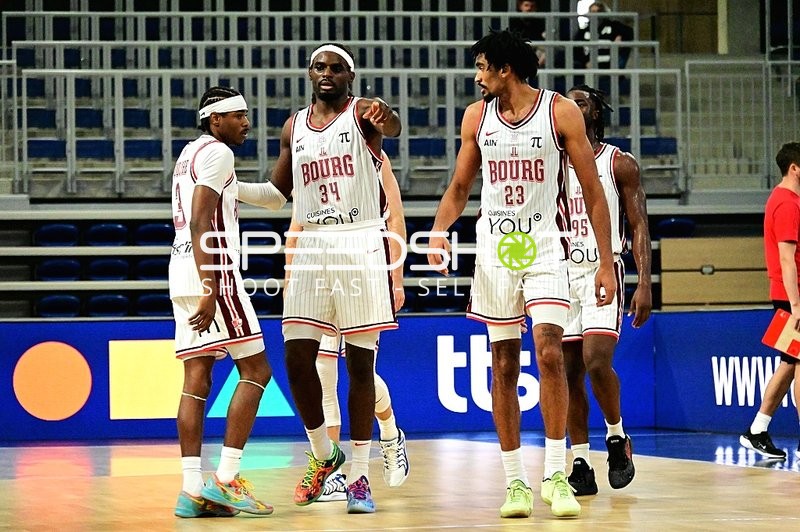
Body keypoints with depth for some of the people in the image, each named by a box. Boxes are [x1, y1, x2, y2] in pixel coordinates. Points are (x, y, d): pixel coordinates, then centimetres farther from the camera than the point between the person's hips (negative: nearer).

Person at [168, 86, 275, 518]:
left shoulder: (190, 153, 23)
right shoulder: (217, 152, -7)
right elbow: (200, 223, -17)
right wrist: (209, 290, -22)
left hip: (182, 271, 9)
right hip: (213, 270, -9)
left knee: (197, 379, 4)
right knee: (256, 368, -6)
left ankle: (192, 491, -1)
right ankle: (226, 479, -12)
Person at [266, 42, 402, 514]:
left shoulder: (362, 112, -3)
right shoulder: (294, 128, 12)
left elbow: (391, 127, -29)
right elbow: (278, 191, 26)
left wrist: (385, 117, -51)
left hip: (361, 245, -4)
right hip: (311, 248, 4)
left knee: (360, 363, -1)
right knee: (298, 359, -2)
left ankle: (360, 477, 3)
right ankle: (324, 455, 19)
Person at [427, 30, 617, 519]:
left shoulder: (561, 112, -6)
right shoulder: (477, 117, 5)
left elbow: (593, 191, -3)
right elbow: (460, 188, 14)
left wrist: (607, 262, -6)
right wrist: (439, 232, -5)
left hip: (546, 249, -4)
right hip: (494, 251, 4)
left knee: (549, 354, -17)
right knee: (504, 366, 4)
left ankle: (556, 475, -10)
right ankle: (515, 481, 10)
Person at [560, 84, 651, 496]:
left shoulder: (620, 164, 3)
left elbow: (639, 227, -1)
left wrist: (645, 284, -10)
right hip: (562, 273, 4)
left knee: (596, 361, -20)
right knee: (570, 371, 1)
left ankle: (617, 437, 3)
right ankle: (581, 465, 7)